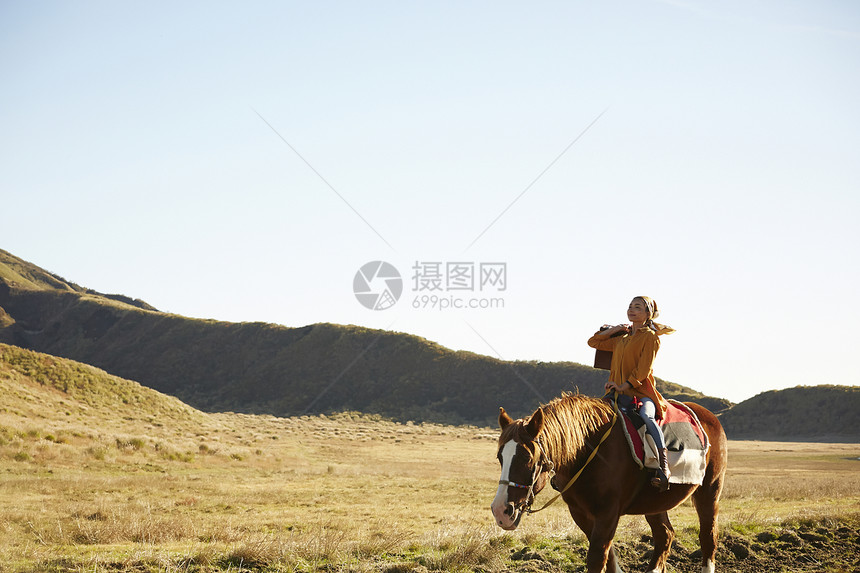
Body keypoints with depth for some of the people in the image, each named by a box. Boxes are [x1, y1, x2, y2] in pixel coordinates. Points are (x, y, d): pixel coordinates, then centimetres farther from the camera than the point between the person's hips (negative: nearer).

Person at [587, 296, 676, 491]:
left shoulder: (650, 337, 2)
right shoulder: (622, 339, 24)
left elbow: (644, 368, -8)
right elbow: (594, 342, 29)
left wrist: (624, 386, -18)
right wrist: (615, 329, 17)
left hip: (641, 391, -6)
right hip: (619, 393, 6)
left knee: (646, 416, -36)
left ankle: (663, 467, -39)